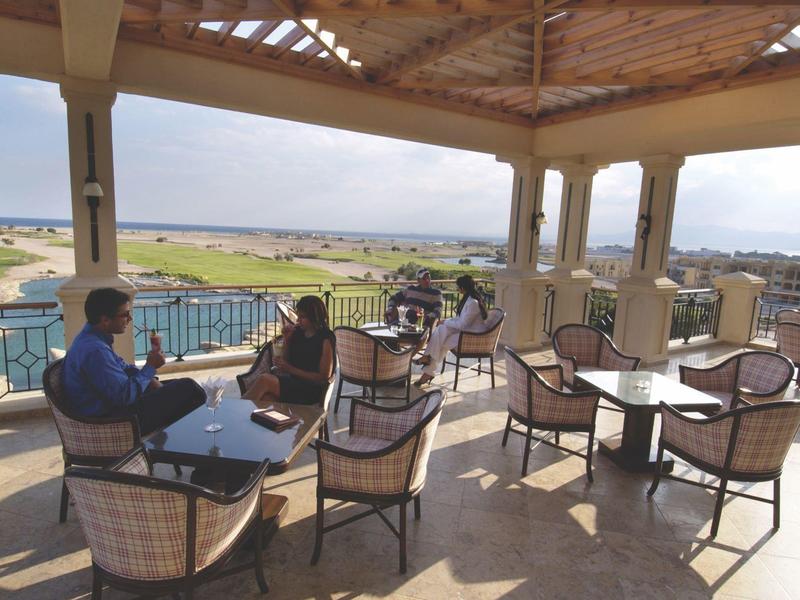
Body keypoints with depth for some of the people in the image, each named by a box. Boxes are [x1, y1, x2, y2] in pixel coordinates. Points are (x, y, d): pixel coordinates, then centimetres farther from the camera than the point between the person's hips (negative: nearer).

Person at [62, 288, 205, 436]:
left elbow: (123, 367, 18)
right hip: (110, 422, -10)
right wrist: (150, 367, -16)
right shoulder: (94, 350, -29)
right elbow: (125, 396, -27)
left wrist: (150, 380, 3)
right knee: (189, 389, -12)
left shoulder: (92, 337, 5)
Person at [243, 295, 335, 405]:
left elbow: (324, 376, -9)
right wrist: (286, 339, 3)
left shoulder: (326, 340, -7)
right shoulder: (297, 332, 11)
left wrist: (290, 369, -13)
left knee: (265, 379, -28)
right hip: (291, 382, 5)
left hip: (310, 391, -5)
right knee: (265, 398, -31)